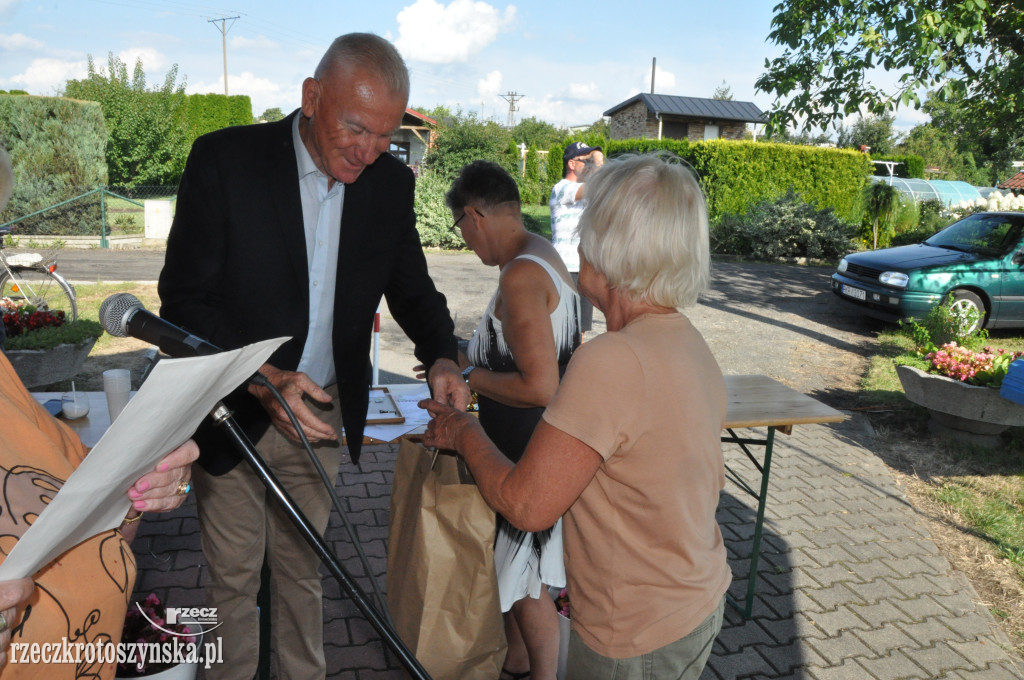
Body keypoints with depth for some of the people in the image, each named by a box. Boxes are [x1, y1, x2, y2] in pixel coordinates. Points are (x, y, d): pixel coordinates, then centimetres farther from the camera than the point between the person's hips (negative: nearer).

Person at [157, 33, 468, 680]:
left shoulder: (391, 183, -3)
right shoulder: (225, 159, -14)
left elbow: (412, 287, 6)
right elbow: (183, 299, -14)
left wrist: (442, 357, -14)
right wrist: (260, 378, -28)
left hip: (321, 416, 3)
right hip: (233, 414, -2)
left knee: (302, 570, 19)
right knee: (234, 576, 15)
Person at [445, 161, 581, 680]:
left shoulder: (521, 275, -24)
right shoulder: (545, 258, 8)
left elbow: (539, 387, -30)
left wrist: (470, 377, -16)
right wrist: (471, 359, 13)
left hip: (530, 456, -10)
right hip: (522, 446, 10)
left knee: (527, 581, 9)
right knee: (506, 565, 24)